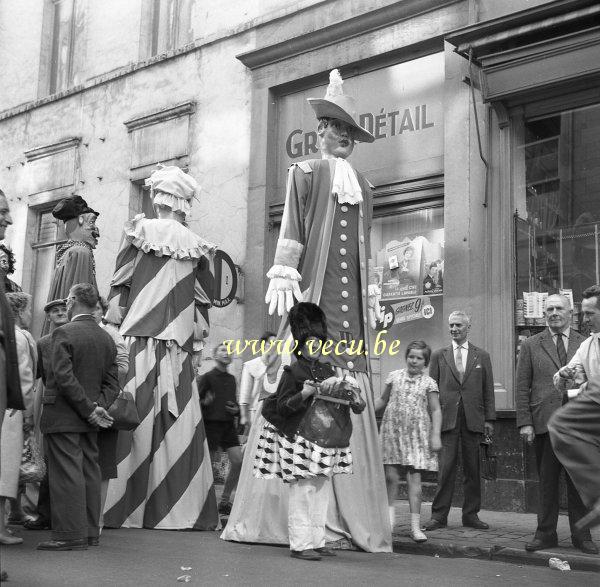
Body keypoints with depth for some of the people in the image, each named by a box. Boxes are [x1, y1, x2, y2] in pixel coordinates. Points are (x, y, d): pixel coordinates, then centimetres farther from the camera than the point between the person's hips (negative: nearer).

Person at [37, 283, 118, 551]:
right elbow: (112, 383, 9)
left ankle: (70, 534, -2)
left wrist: (89, 409, -15)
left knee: (66, 474, -4)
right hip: (89, 420, 7)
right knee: (89, 472, 10)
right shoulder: (107, 339, 11)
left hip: (62, 417, -7)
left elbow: (64, 377, -20)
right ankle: (90, 532, 16)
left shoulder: (64, 333, -12)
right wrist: (98, 406, -2)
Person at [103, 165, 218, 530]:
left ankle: (130, 508, 1)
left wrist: (116, 324, 9)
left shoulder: (140, 230, 1)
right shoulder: (196, 245, 7)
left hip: (141, 338, -2)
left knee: (139, 418, -1)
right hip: (180, 344, 2)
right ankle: (182, 508, 7)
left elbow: (120, 286, 1)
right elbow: (204, 300, 9)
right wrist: (196, 344, 17)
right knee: (180, 424, 4)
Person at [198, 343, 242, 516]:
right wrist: (205, 402, -25)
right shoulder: (207, 378, -3)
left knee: (238, 461, -4)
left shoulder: (232, 379, 15)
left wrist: (236, 409, 6)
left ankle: (224, 501, 8)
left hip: (228, 425, 6)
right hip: (211, 423, -6)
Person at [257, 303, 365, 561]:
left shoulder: (328, 370, 13)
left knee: (321, 491, 10)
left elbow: (336, 400, 19)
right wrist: (303, 395, -25)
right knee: (302, 491, -6)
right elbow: (281, 406, -11)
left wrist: (354, 400, 0)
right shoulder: (293, 372, -6)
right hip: (301, 438, -7)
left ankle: (317, 541, 18)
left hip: (326, 440, 7)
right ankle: (300, 544, 1)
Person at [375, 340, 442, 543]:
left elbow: (435, 411, 1)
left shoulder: (429, 383, 1)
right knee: (391, 476, 0)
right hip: (392, 433, 1)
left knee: (414, 478, -3)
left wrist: (436, 435, -7)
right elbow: (383, 400, 18)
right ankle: (390, 511, 25)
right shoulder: (394, 377, 6)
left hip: (416, 436, -1)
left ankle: (415, 526, 2)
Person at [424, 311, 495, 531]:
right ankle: (439, 515, 2)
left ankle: (471, 515, 13)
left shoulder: (481, 356, 11)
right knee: (446, 468, -4)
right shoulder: (439, 356, 10)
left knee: (472, 469, 4)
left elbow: (488, 389, 9)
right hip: (447, 419, -1)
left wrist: (489, 419, 2)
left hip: (473, 419, 1)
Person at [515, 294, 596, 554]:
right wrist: (524, 422, -5)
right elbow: (522, 387, 4)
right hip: (544, 423, 0)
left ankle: (581, 535, 16)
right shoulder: (531, 345, 8)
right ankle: (545, 534, 15)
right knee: (546, 481, 5)